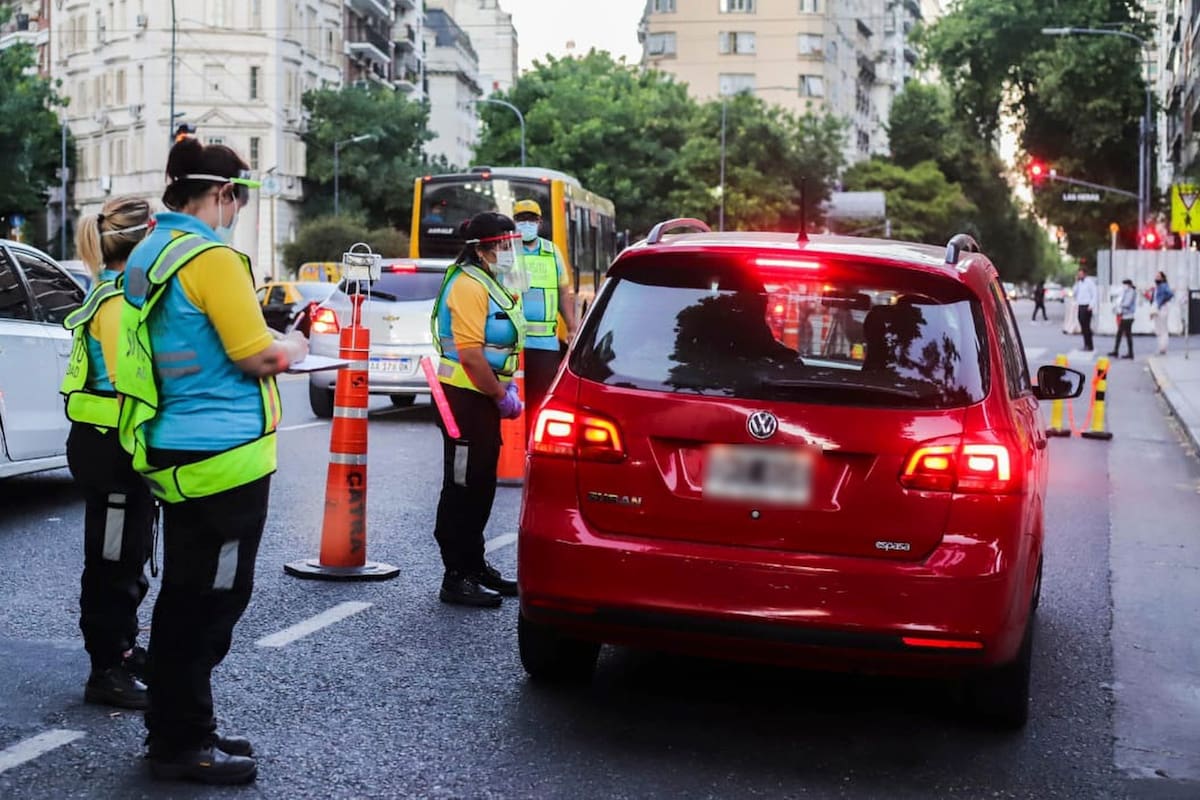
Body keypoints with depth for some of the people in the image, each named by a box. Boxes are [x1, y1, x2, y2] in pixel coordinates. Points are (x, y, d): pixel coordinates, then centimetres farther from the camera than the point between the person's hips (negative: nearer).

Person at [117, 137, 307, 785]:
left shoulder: (148, 253, 11)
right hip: (223, 452, -9)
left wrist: (269, 343, 17)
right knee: (212, 599, 0)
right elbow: (259, 357, -16)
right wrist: (294, 348, 4)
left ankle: (173, 732, 26)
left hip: (174, 448, 10)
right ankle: (184, 744, 8)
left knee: (185, 596, 17)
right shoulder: (211, 257, -17)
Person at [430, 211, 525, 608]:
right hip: (465, 397, -10)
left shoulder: (490, 283, 16)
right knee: (462, 486, -5)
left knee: (480, 485, 17)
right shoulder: (469, 285, -17)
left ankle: (474, 565, 28)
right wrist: (502, 396, -17)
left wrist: (507, 386, 9)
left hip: (483, 397, 10)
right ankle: (456, 578, 1)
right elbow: (470, 353, -24)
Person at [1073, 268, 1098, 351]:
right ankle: (1086, 345, 13)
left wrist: (1091, 305, -18)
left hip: (1086, 307, -8)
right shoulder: (1079, 282, 15)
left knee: (1086, 327, -9)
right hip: (1080, 306, 8)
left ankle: (1089, 346, -5)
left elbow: (1095, 294, -12)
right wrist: (1076, 282, 7)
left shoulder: (1089, 282, -9)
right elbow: (1075, 293, 14)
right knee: (1083, 327, 8)